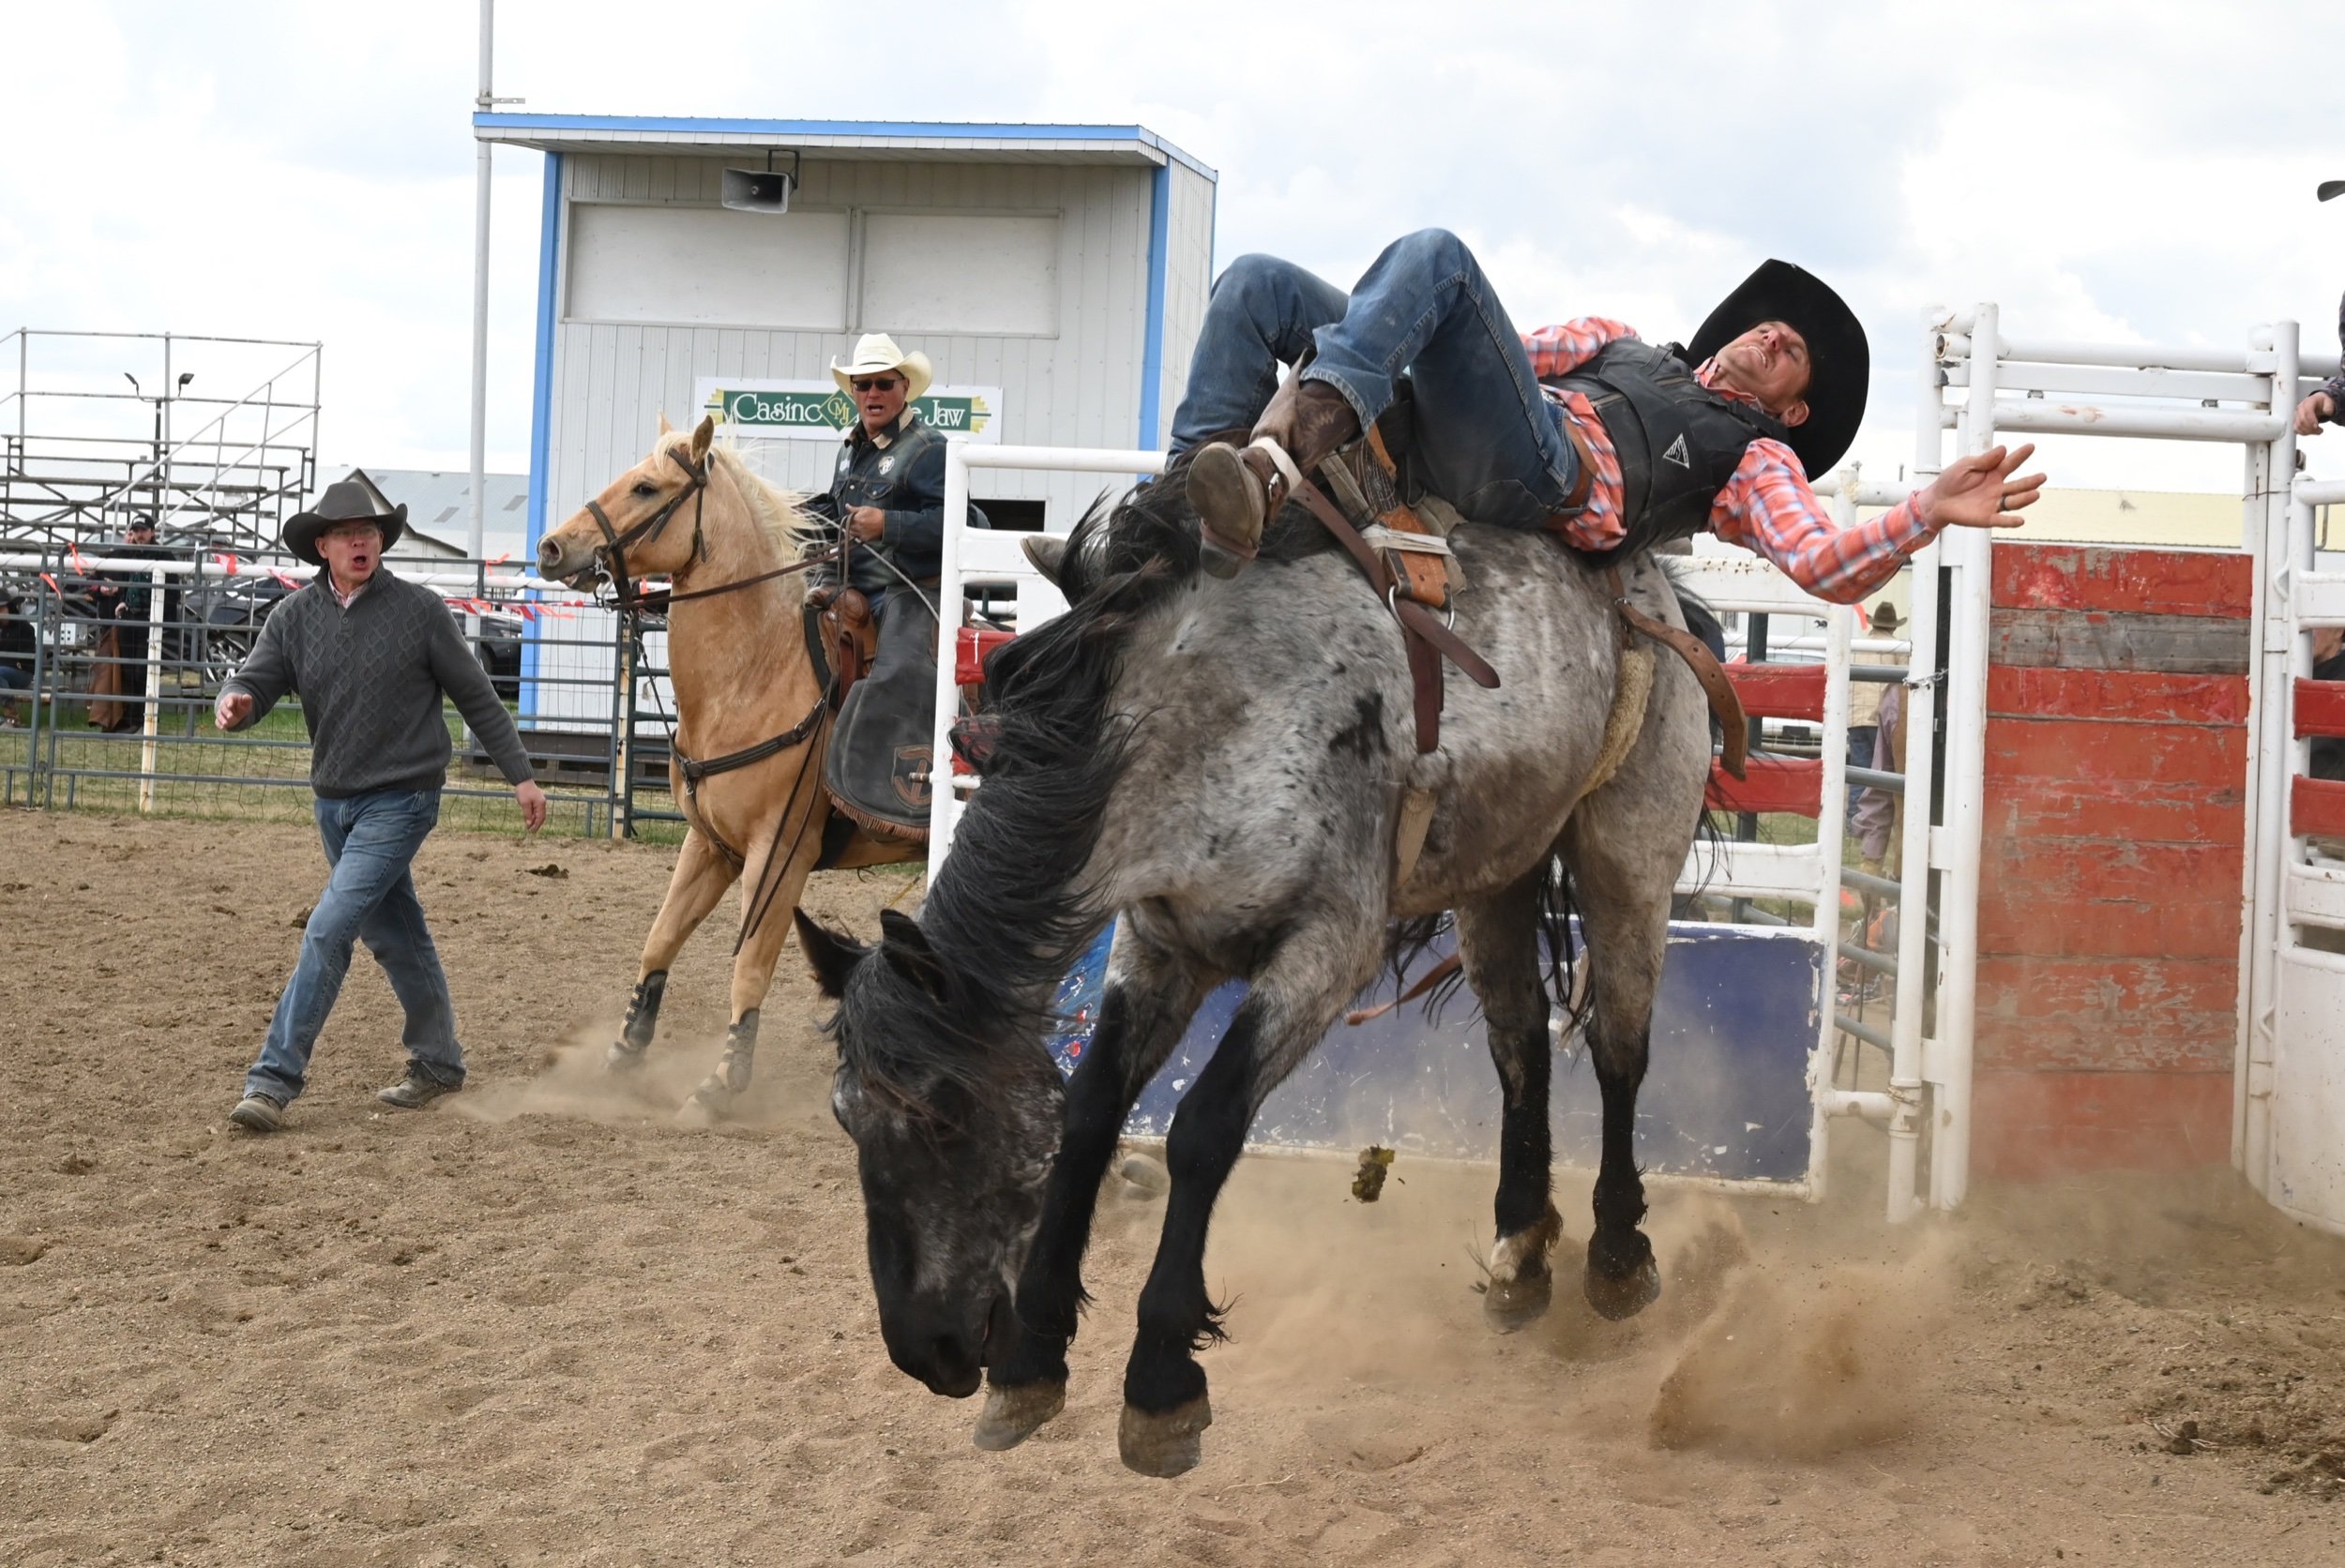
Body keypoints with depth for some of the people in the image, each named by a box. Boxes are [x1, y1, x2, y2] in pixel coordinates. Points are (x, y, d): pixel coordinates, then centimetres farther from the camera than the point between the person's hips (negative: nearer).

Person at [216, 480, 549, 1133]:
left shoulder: (420, 610, -8)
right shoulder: (294, 616, 0)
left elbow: (477, 698, -1)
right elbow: (254, 682, -6)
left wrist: (521, 775, 2)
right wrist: (234, 703, -31)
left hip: (401, 801, -5)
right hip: (334, 802, 5)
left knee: (327, 930, -14)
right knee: (394, 935, 17)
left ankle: (275, 1080, -14)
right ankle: (438, 1062, 32)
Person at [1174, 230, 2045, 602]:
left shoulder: (1755, 461, 23)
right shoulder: (1618, 343, 41)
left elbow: (1829, 568, 6)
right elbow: (1520, 352, 32)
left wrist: (1930, 511, -10)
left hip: (1541, 471, -6)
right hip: (1425, 440, 6)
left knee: (1435, 255, -28)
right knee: (1258, 282, -8)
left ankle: (1285, 447, -47)